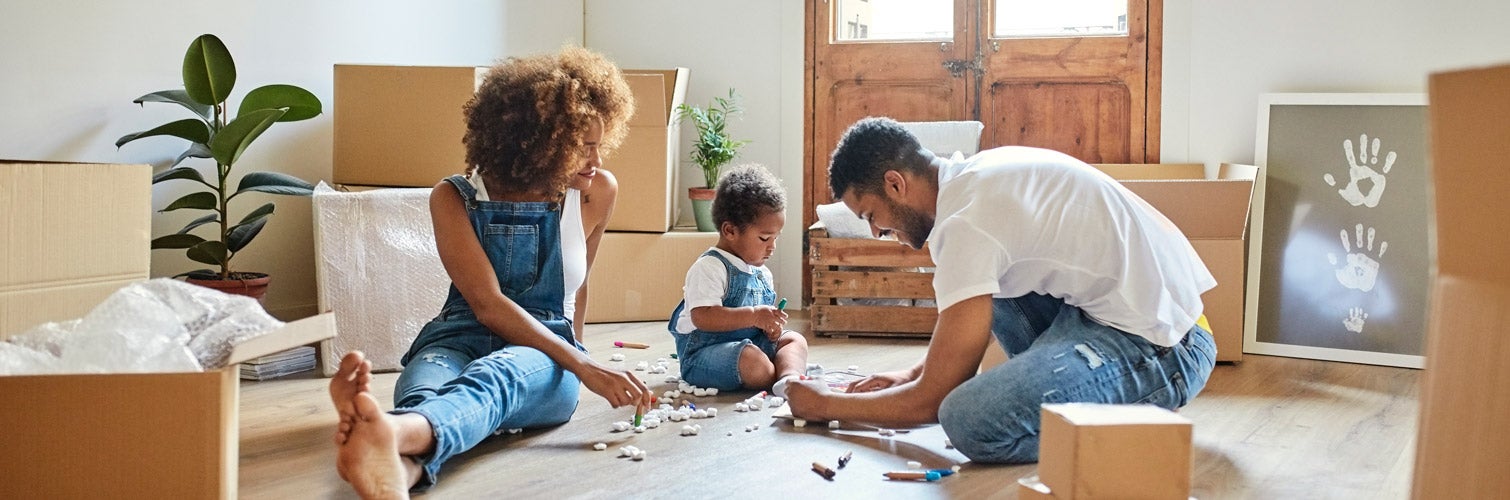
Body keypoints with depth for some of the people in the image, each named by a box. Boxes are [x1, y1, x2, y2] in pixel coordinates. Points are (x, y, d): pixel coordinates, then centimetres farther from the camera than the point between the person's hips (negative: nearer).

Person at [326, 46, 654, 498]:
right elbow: (488, 304, -13)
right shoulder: (455, 198, -2)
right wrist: (584, 368, -24)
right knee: (425, 387, -39)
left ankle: (396, 433, -75)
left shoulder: (596, 193, 5)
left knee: (494, 373, -39)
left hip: (544, 359, 0)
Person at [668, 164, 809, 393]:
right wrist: (753, 315, -27)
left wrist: (772, 326, 1)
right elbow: (703, 317, -26)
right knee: (753, 361, -36)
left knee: (795, 340, -7)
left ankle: (790, 377, -33)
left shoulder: (763, 274, 15)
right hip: (703, 354, -9)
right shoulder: (709, 268, -14)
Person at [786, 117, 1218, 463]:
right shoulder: (980, 175, 10)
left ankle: (1130, 408, -5)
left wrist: (825, 405, 2)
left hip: (1160, 347, -10)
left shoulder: (966, 222, -18)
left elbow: (931, 401, -12)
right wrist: (912, 374, 23)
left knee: (970, 420, -27)